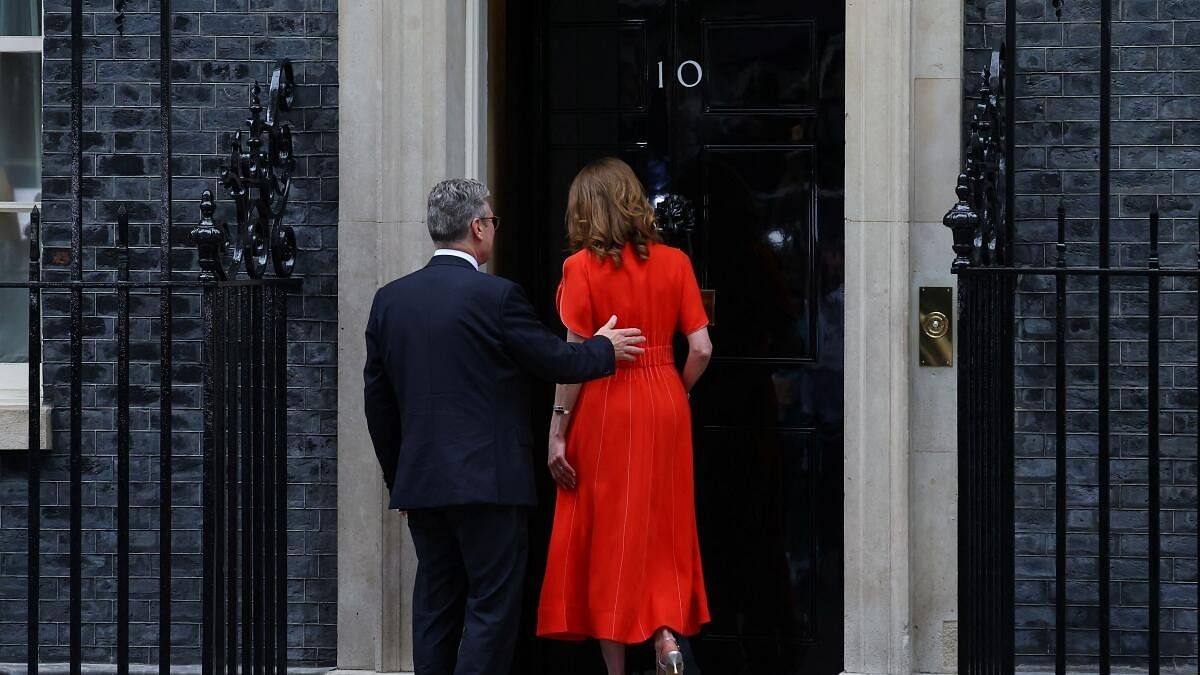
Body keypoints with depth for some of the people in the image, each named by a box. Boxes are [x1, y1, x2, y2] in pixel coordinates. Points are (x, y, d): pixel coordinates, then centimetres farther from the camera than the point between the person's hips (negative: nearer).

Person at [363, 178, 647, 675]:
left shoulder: (390, 299, 6)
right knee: (492, 606, -1)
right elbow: (556, 361, -2)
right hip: (488, 480, -6)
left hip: (419, 481, 6)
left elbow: (378, 400, 11)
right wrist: (605, 348, 18)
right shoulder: (496, 296, -12)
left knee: (435, 603, 11)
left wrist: (397, 476, 20)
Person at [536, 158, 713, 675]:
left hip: (603, 406, -3)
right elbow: (701, 349, -1)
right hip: (664, 405, 3)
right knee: (660, 526, 15)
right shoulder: (674, 262, 1)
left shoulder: (582, 267, -8)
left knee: (607, 532, 6)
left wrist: (557, 432, -9)